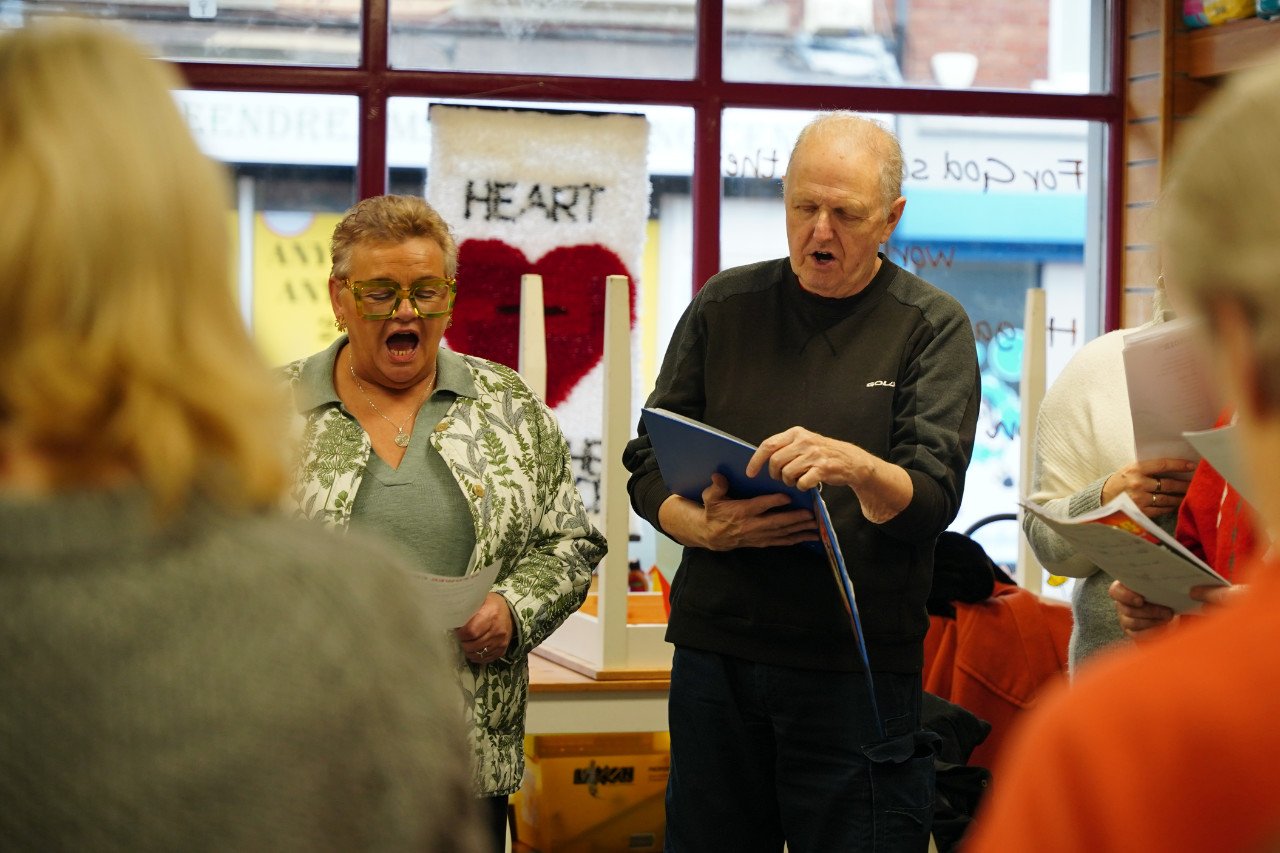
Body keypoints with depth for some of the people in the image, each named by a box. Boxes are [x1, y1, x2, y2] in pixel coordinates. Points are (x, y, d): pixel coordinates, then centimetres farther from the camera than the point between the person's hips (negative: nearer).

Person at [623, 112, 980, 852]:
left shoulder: (933, 326, 2)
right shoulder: (724, 306, 10)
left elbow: (931, 499, -10)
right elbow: (649, 466, 10)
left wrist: (856, 467, -32)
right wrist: (707, 527, -11)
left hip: (857, 668, -2)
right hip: (716, 650, 3)